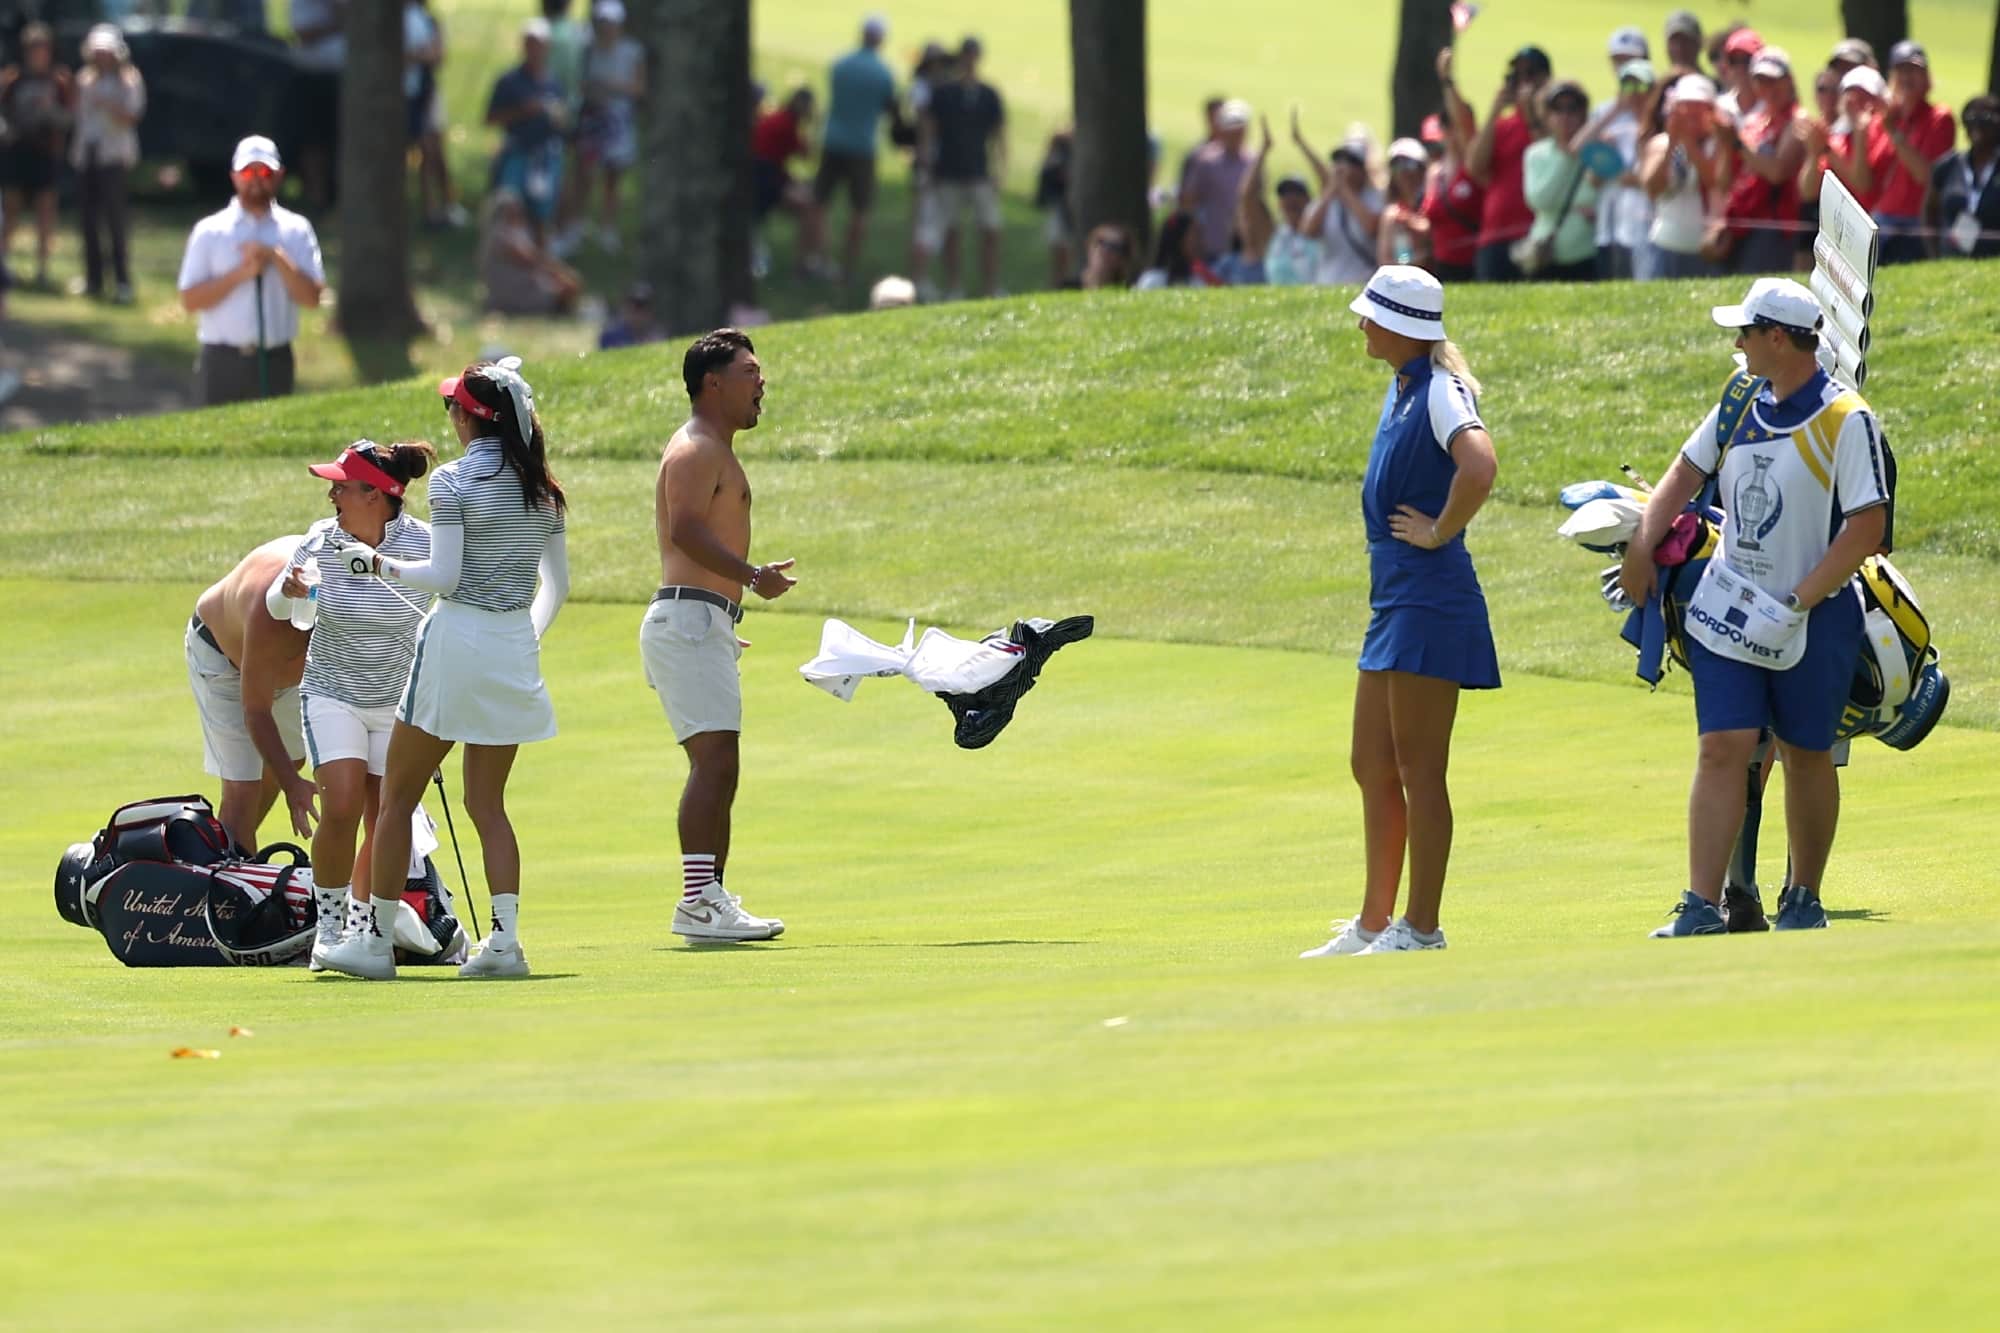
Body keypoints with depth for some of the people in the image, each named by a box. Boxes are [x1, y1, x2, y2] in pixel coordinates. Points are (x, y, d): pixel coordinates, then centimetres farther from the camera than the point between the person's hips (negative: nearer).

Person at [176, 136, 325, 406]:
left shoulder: (296, 230, 7)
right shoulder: (209, 231, 4)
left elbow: (311, 298, -1)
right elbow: (190, 301, -3)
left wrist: (277, 259, -13)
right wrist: (240, 273, -12)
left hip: (275, 362, 1)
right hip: (222, 362, -1)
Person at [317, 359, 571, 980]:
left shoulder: (454, 480, -11)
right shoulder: (540, 486, 8)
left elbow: (444, 576, -15)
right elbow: (558, 584, 12)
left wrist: (378, 561, -1)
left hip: (458, 639, -6)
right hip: (516, 648, 6)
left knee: (396, 797, 5)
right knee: (487, 802, 12)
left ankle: (376, 939, 5)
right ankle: (505, 938, -2)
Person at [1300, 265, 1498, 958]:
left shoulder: (1441, 391, -15)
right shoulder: (1400, 388, 13)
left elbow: (1479, 465, -34)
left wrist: (1440, 533, -21)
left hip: (1430, 600, -10)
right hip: (1393, 596, 10)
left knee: (1419, 770, -4)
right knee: (1372, 768, 14)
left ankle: (1421, 929, 1)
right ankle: (1374, 924, 21)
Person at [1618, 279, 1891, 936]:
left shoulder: (1845, 420, -13)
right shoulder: (1742, 397, 6)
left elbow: (1867, 529, -16)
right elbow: (1688, 470, 16)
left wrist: (1800, 601, -20)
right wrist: (1641, 549, 5)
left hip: (1812, 619, -4)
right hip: (1727, 609, 4)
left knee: (1806, 756, 8)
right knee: (1721, 749, -5)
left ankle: (1804, 900, 23)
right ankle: (1702, 907, -9)